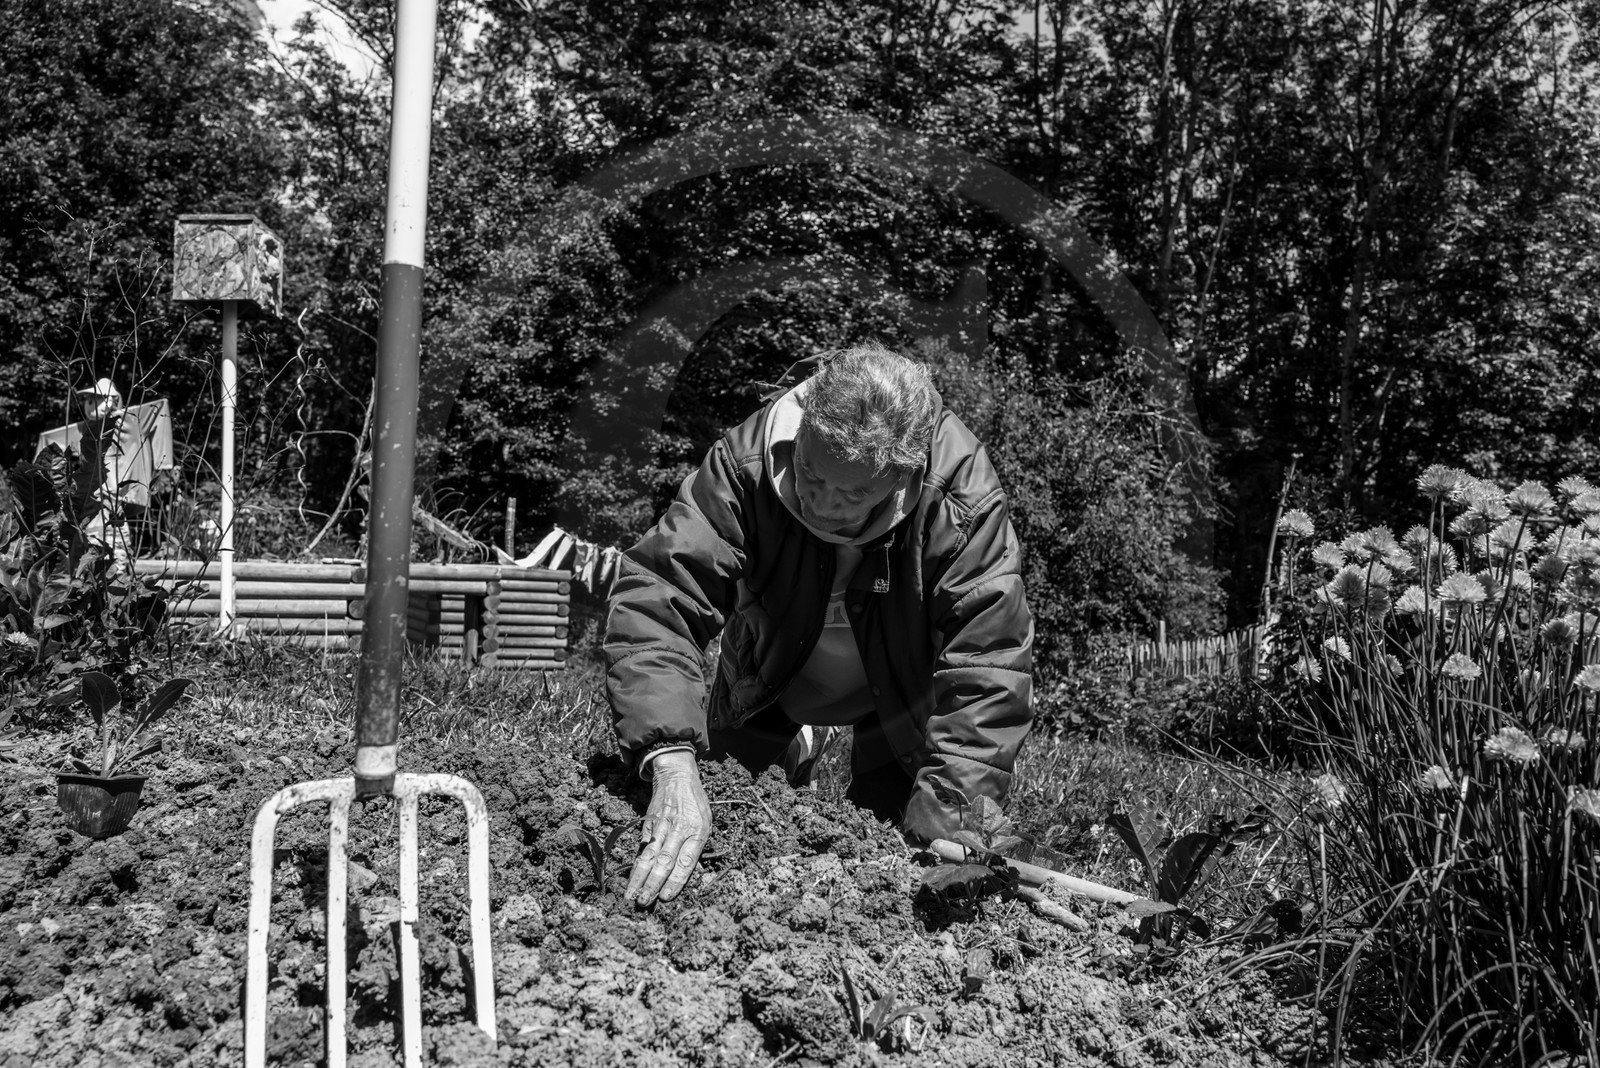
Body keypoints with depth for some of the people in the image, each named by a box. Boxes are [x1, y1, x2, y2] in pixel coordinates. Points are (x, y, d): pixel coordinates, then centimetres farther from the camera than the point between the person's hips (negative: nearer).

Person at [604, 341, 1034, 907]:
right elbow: (653, 602, -42)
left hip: (901, 701, -1)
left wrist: (955, 830, -44)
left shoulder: (964, 503, -37)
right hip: (764, 693, 1)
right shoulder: (745, 465, -37)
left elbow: (987, 674, -36)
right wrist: (673, 765, -54)